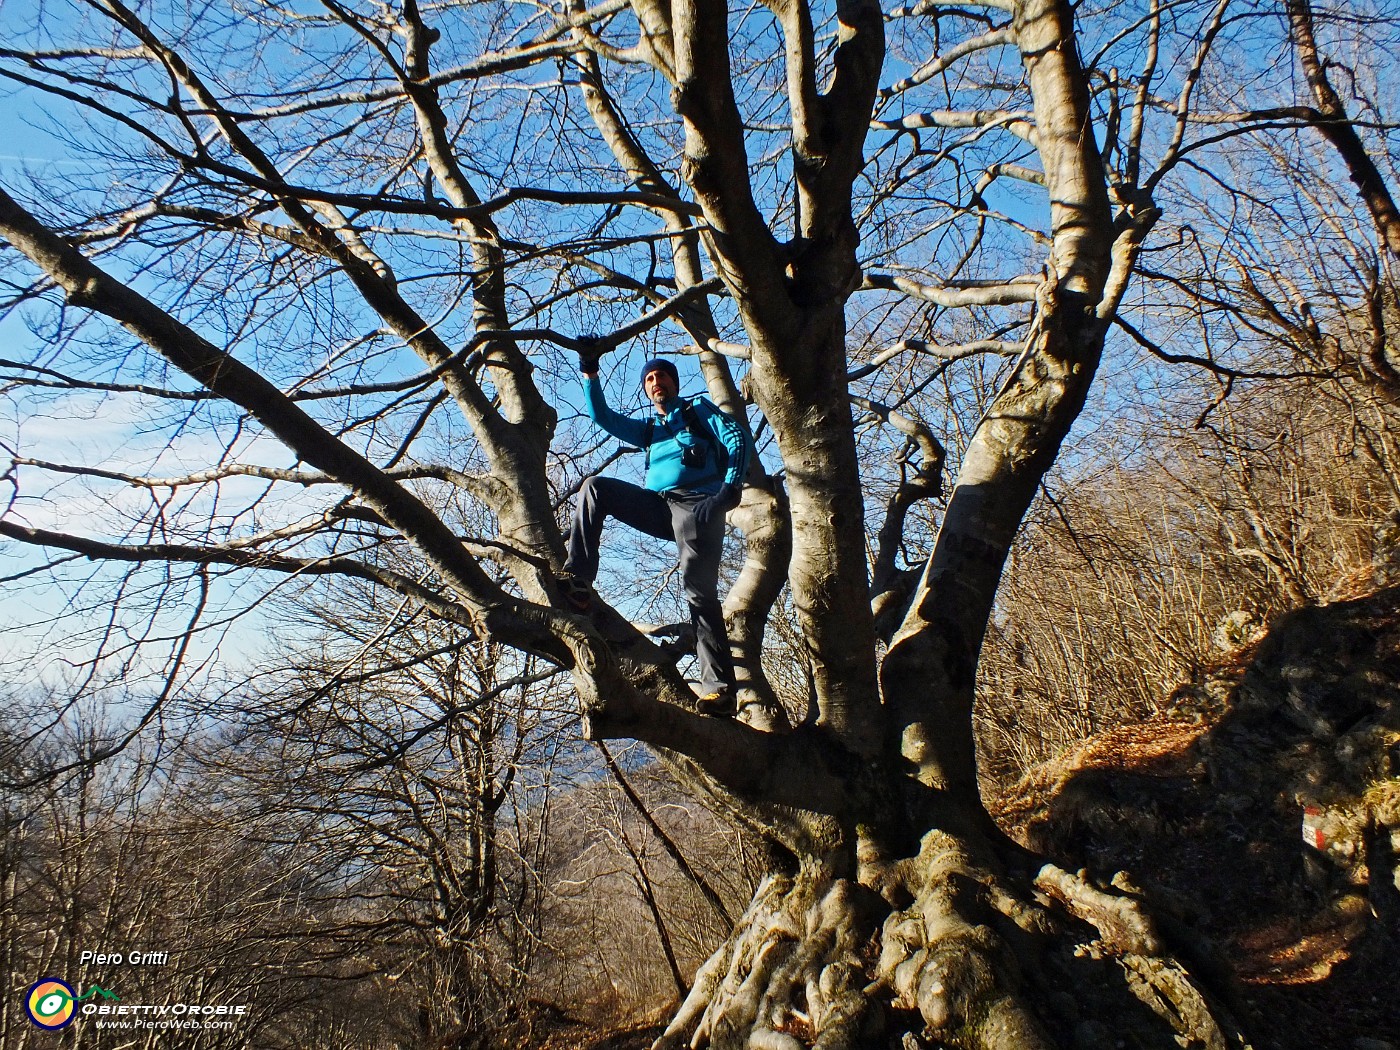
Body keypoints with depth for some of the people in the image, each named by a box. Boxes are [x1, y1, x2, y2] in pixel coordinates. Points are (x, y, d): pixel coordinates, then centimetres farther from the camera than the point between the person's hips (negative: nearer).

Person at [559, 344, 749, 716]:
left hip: (697, 505, -5)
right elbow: (604, 417, 21)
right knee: (594, 488, -9)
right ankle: (578, 580, -21)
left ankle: (720, 688, -25)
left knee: (699, 590, -21)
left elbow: (737, 438, 3)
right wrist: (590, 375, 7)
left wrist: (730, 489, -14)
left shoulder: (699, 409, 18)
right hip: (658, 506, 5)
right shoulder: (648, 428, 31)